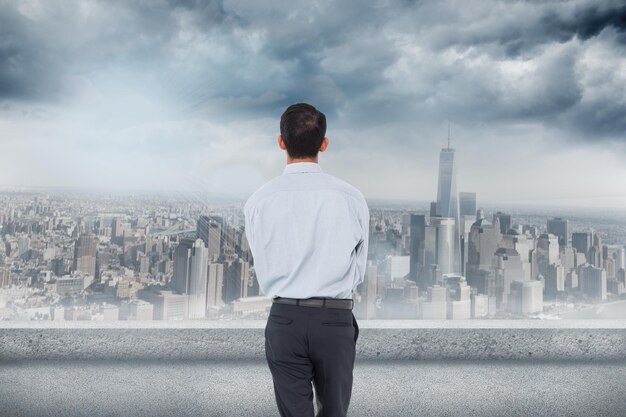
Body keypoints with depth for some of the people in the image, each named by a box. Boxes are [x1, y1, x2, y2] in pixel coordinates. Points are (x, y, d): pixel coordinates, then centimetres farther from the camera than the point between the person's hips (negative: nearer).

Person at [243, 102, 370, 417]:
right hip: (336, 319, 1)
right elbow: (358, 271, 3)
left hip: (284, 319, 0)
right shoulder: (351, 197, -6)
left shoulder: (258, 200, -6)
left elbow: (262, 272, 4)